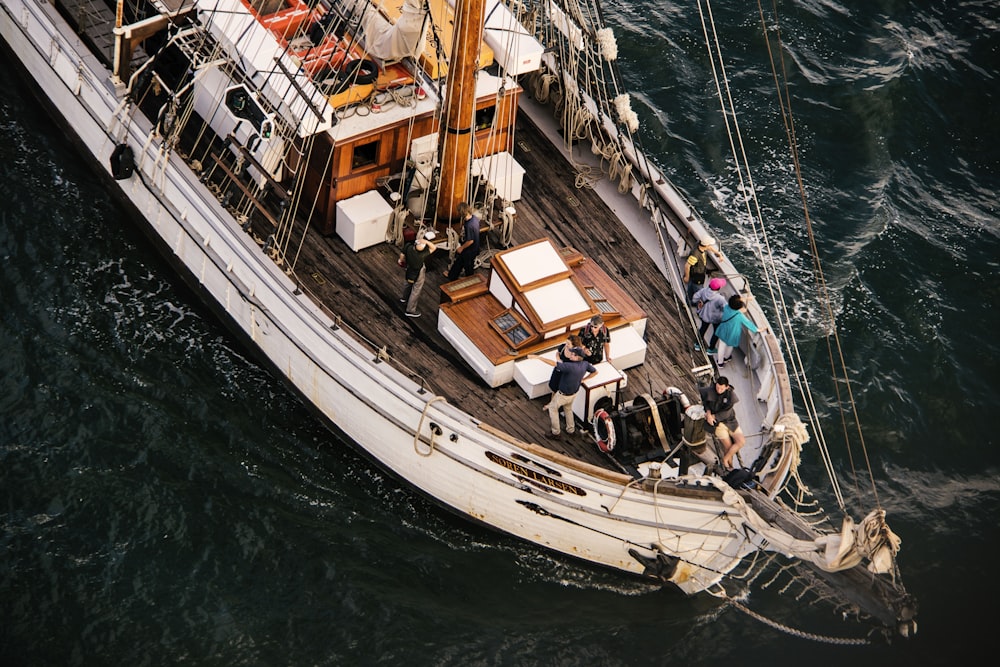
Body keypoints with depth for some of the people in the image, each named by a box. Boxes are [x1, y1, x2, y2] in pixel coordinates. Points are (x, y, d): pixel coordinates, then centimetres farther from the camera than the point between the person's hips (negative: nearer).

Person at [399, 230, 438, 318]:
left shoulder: (408, 246, -30)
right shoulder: (422, 255, -43)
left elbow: (402, 255, -10)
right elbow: (434, 248, -30)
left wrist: (401, 260, 14)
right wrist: (426, 241, -48)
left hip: (409, 269, 6)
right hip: (418, 274, -6)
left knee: (408, 282, 34)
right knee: (416, 290, 16)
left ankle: (404, 297, 61)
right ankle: (410, 310, 31)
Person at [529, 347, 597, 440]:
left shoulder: (570, 366, -38)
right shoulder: (585, 364, -15)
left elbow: (553, 363, -41)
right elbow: (595, 372, 2)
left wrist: (537, 357, -40)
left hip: (563, 395, -7)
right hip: (574, 393, 7)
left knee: (553, 408, 17)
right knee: (568, 409, 32)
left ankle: (556, 433, 24)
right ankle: (571, 429, 46)